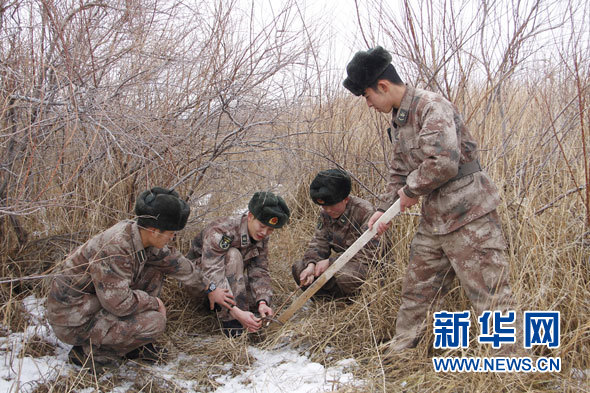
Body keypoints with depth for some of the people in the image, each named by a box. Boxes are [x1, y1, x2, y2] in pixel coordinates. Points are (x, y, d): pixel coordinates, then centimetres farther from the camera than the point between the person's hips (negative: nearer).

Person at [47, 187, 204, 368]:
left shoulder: (139, 233, -4)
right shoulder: (115, 246, -31)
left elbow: (173, 261, 10)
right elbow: (118, 302, -29)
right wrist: (153, 302, -13)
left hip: (95, 300, 9)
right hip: (73, 321, -9)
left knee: (154, 271, 5)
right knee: (155, 322, -19)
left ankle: (136, 345, 10)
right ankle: (88, 352, -1)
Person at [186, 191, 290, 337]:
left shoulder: (261, 237, -8)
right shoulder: (221, 231, -31)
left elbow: (259, 271, -12)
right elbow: (212, 274, -39)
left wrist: (262, 302, -31)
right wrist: (236, 312, -49)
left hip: (230, 282, 6)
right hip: (199, 278, -6)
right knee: (233, 255, -34)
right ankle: (230, 320, -35)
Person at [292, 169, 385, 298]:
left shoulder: (365, 211, -19)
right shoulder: (325, 213, 3)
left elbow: (368, 253, -22)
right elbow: (318, 244, 3)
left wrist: (330, 262, -25)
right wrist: (311, 265, -21)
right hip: (340, 263, 7)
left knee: (345, 275, -39)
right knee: (298, 267, -9)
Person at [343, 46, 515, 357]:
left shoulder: (431, 106, -17)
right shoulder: (398, 120, 12)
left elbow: (444, 163, -29)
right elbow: (399, 172, 20)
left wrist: (411, 190, -14)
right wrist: (385, 208, 9)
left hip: (469, 217, -9)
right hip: (433, 221, 9)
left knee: (490, 294, -3)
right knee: (416, 288, 18)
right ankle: (401, 348, 33)